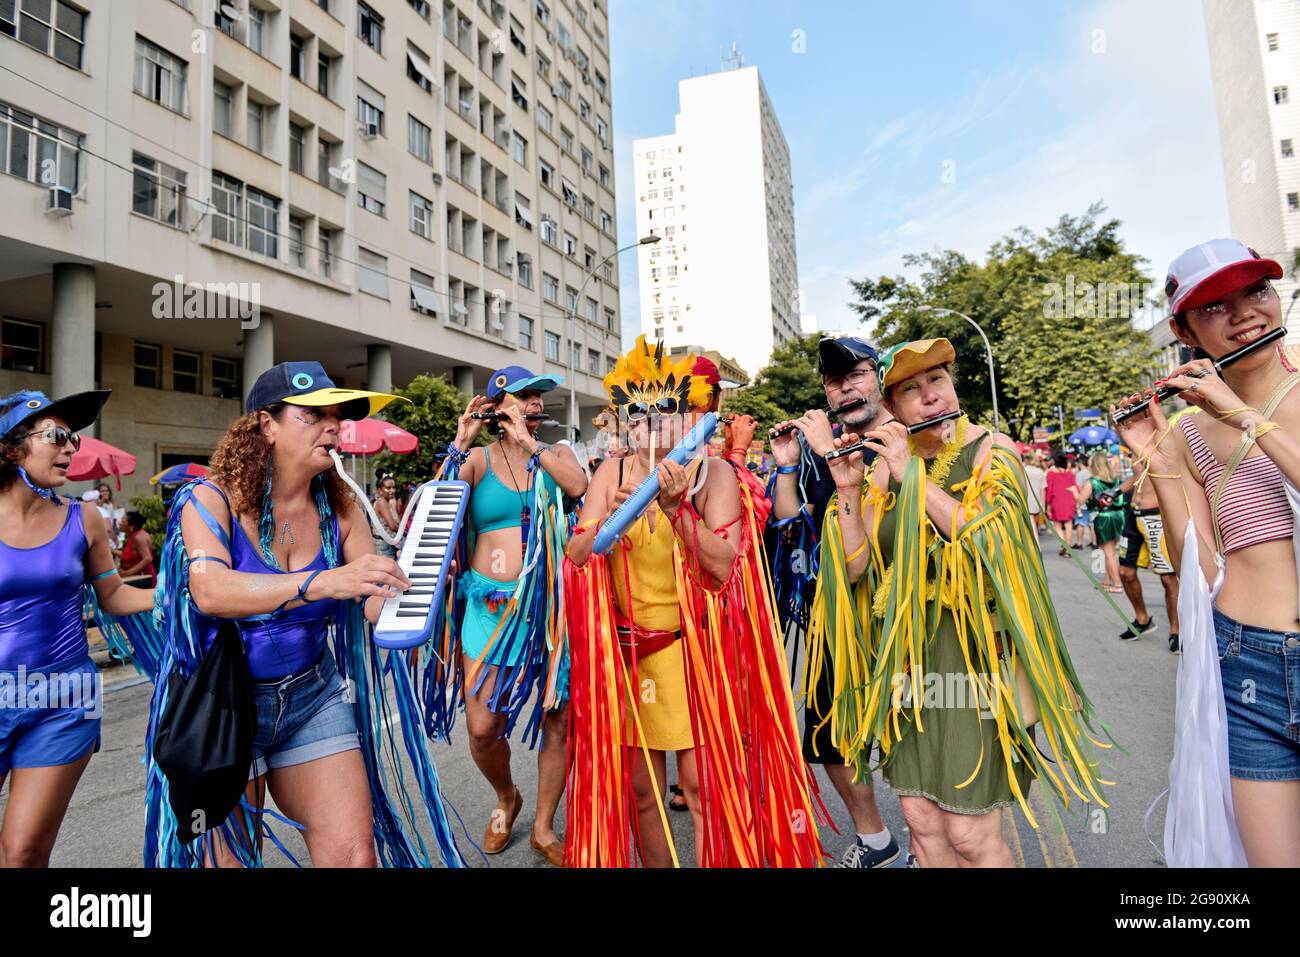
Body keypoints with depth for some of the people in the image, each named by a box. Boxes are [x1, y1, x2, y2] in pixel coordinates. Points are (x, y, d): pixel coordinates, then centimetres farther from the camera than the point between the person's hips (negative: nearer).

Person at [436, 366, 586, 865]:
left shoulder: (556, 453, 8)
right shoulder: (479, 458, 6)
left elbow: (578, 486, -13)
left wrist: (530, 443, -14)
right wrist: (460, 443, -11)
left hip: (550, 604, 1)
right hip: (492, 604, 0)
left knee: (558, 719, 5)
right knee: (483, 726, -1)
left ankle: (543, 827, 26)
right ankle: (505, 798, 32)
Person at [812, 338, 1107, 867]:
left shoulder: (992, 450, -4)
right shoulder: (886, 465, 4)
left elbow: (993, 541, -21)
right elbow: (856, 568, 0)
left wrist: (913, 475, -21)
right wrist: (848, 490, -12)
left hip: (976, 649, -3)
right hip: (907, 656, 4)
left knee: (969, 833, 1)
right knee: (921, 819, 10)